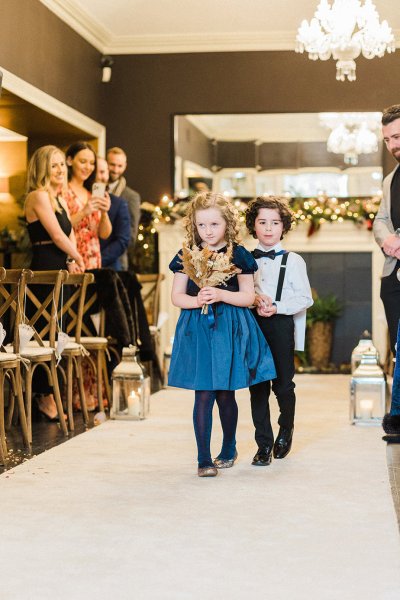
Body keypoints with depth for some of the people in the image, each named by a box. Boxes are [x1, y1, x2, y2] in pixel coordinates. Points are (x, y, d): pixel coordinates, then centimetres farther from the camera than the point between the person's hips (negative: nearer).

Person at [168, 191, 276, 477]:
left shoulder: (238, 255, 1)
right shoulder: (187, 255, 4)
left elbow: (248, 296, -2)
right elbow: (177, 296, 4)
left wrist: (220, 295, -17)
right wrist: (196, 300, -16)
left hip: (230, 329, 0)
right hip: (197, 329, 0)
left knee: (225, 394, 8)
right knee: (203, 395, -3)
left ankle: (229, 448, 30)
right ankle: (204, 459, 3)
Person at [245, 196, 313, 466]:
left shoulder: (293, 261, 1)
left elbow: (305, 298, -2)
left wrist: (276, 307, -14)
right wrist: (254, 298, -11)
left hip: (282, 325, -2)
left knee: (283, 385, 2)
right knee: (258, 386, 2)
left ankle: (286, 428, 31)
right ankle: (264, 444, 11)